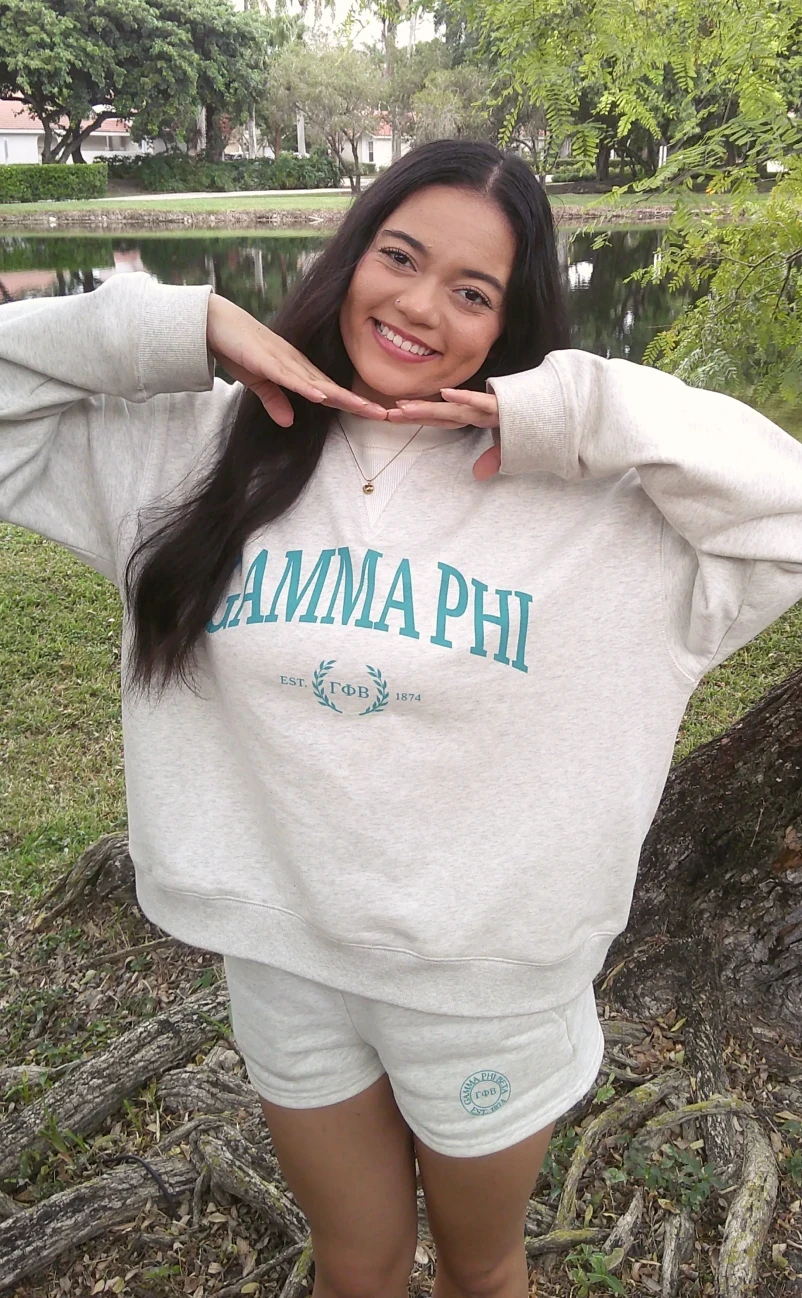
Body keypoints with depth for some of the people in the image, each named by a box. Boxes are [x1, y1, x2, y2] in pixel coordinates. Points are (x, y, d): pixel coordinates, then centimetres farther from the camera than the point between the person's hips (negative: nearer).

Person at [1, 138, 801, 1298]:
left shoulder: (583, 495, -14)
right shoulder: (202, 450, -7)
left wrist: (571, 415, -26)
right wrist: (191, 329, -17)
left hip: (490, 980, -1)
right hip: (281, 958, 2)